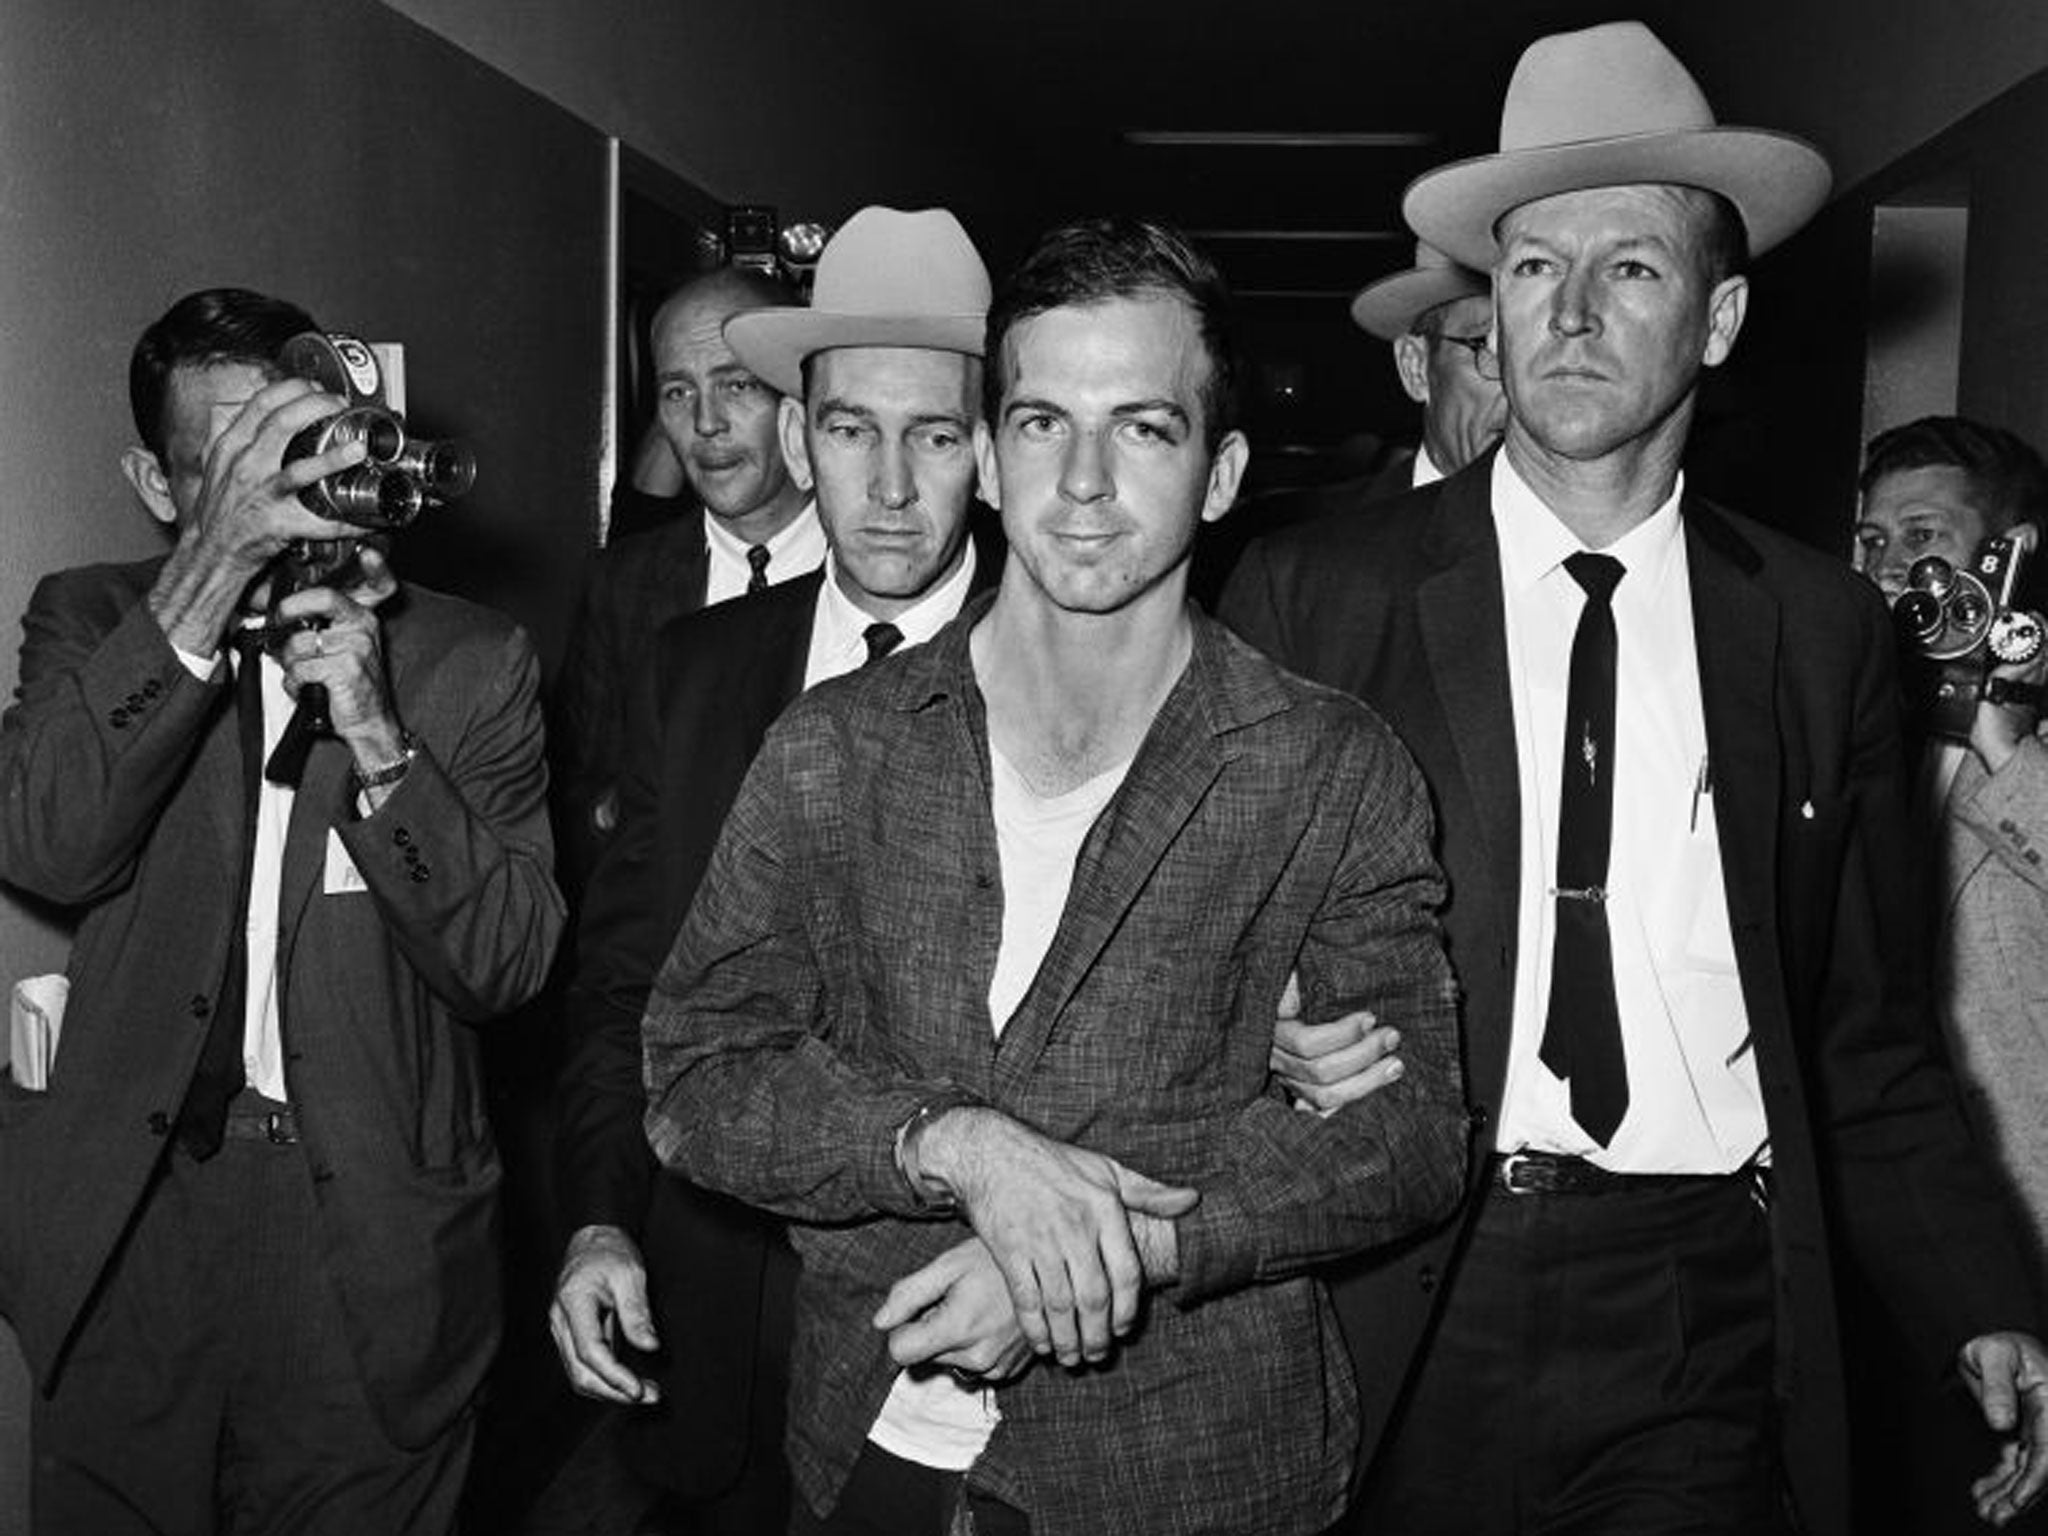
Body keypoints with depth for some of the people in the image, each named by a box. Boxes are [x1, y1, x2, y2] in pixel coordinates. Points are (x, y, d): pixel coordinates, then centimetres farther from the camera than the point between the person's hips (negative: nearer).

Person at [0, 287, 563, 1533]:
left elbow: (507, 965, -8)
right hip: (133, 1217, 1)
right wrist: (209, 578, -26)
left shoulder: (473, 659, -2)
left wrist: (379, 742, -21)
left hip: (370, 1252, -1)